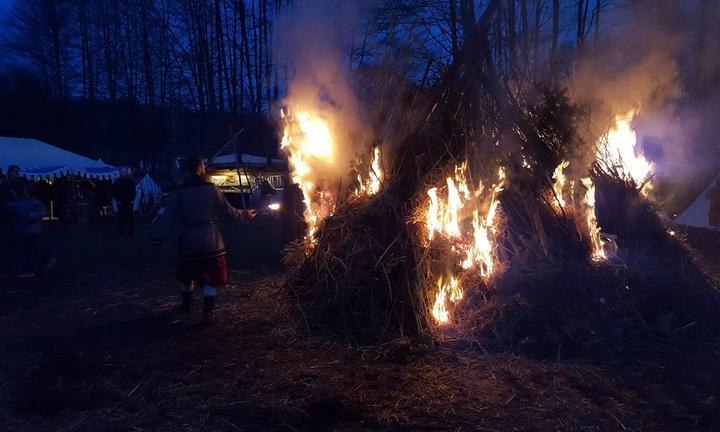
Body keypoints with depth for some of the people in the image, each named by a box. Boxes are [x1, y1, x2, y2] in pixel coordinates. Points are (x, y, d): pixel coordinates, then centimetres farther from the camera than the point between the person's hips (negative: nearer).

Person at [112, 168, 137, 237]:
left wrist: (132, 200, 0)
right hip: (121, 203, -1)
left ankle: (130, 232, 5)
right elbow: (114, 192, 3)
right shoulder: (117, 182, 2)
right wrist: (118, 200, -6)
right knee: (121, 218, -1)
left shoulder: (131, 181, 7)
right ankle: (122, 232, 4)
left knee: (129, 217, 0)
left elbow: (133, 191, 10)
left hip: (129, 202, 1)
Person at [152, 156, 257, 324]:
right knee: (211, 277, 7)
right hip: (211, 241, -1)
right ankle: (207, 312, -1)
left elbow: (168, 219, -7)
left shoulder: (178, 193, -4)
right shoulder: (211, 189, -5)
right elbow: (228, 211, -1)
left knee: (186, 274, 24)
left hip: (189, 242, 1)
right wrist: (245, 214, 15)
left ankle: (186, 304, 42)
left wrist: (158, 238, -3)